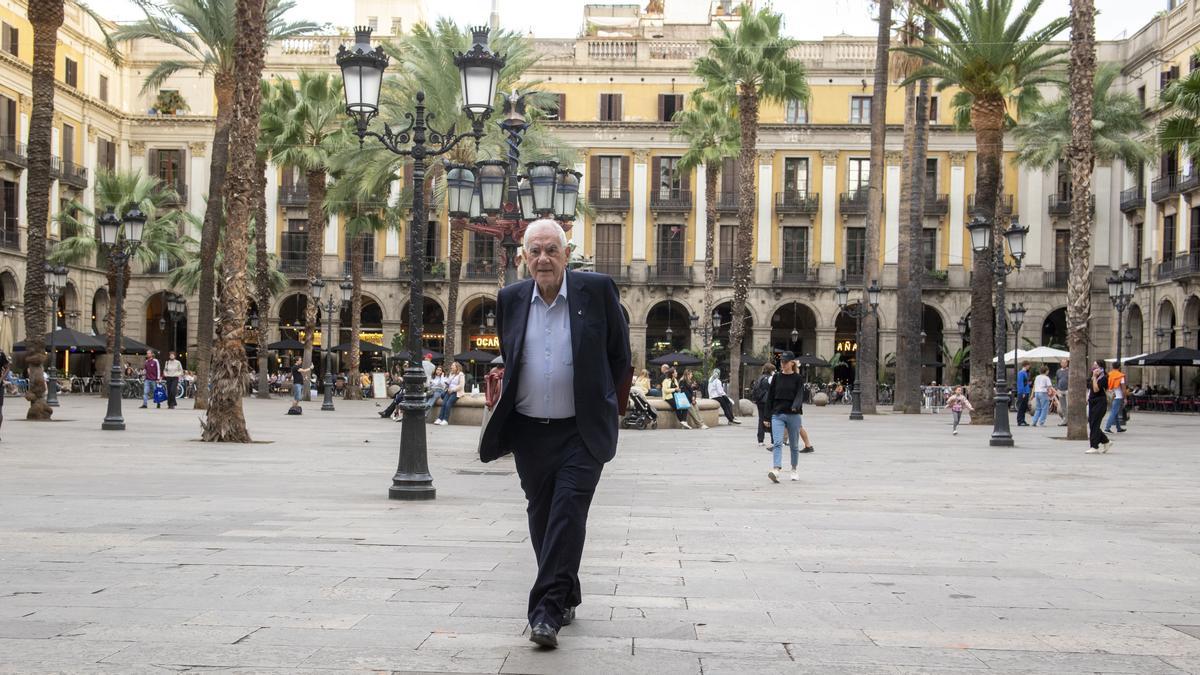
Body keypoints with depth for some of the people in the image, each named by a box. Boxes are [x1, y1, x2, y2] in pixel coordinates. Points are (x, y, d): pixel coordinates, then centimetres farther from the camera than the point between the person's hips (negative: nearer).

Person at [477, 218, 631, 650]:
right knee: (542, 517, 11)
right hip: (529, 431, 4)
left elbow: (619, 356, 6)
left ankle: (547, 610, -13)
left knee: (567, 513, -13)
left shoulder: (597, 290, -5)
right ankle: (566, 599, 28)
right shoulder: (510, 299, 4)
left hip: (581, 430, -4)